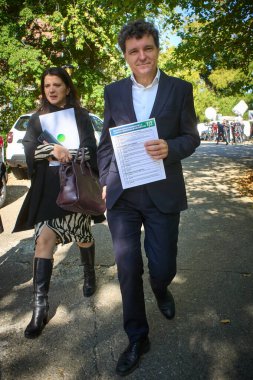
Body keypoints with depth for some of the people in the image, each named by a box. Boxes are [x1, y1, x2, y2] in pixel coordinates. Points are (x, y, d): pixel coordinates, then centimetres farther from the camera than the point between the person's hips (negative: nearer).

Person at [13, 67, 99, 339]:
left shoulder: (80, 116, 5)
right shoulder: (38, 119, 11)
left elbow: (90, 150, -5)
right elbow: (29, 149, -4)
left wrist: (63, 153, -16)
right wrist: (53, 149, -20)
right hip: (47, 189, 1)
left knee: (82, 236, 12)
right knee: (44, 238, -10)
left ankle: (89, 274, 41)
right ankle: (40, 306, -4)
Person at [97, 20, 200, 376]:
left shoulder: (180, 89, 2)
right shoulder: (114, 91, 7)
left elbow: (192, 136, 4)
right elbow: (106, 141, 12)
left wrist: (170, 147, -17)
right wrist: (105, 181, 7)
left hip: (163, 194, -1)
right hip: (122, 194, 2)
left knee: (163, 267, 7)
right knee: (128, 270, 6)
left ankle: (160, 288, 47)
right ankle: (137, 338, 28)